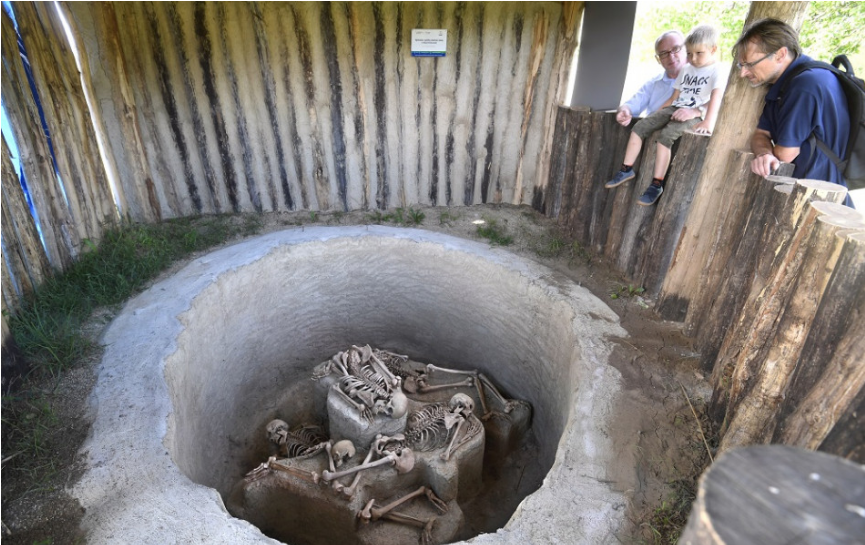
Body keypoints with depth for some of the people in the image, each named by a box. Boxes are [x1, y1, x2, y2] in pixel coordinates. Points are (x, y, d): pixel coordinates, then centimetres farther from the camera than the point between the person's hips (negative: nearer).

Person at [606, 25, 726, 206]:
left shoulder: (716, 72, -3)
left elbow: (715, 99, -14)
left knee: (666, 135, -33)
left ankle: (656, 184, -31)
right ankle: (627, 169, -7)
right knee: (639, 127, -11)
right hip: (674, 108, 7)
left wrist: (708, 123, -26)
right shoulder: (686, 70, 20)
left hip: (694, 115, -7)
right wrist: (658, 113, 14)